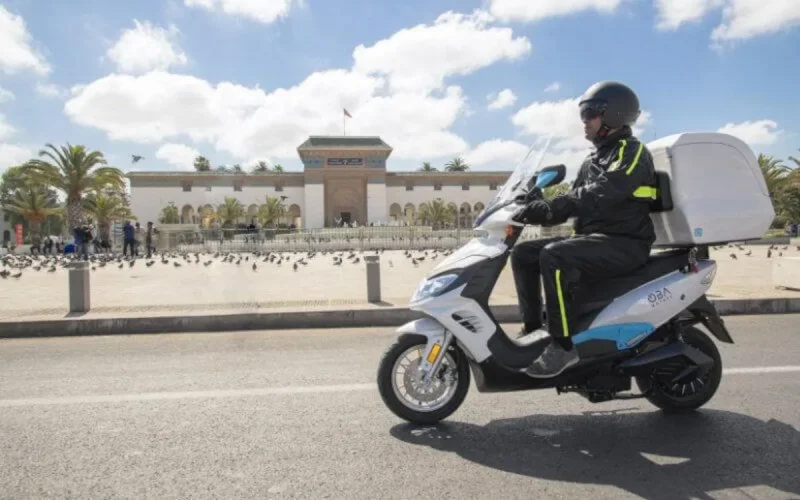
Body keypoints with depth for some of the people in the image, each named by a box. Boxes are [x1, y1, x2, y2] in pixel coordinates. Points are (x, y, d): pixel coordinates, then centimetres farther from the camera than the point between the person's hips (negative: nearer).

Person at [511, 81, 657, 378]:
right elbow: (574, 200, 15)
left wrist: (550, 206, -32)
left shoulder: (631, 151, -7)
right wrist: (541, 212, -5)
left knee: (553, 256, -33)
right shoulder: (593, 161, 21)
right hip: (591, 237, 9)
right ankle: (533, 329, 3)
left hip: (624, 243, -9)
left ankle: (564, 346, -28)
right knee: (523, 253, 0)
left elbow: (602, 193, -24)